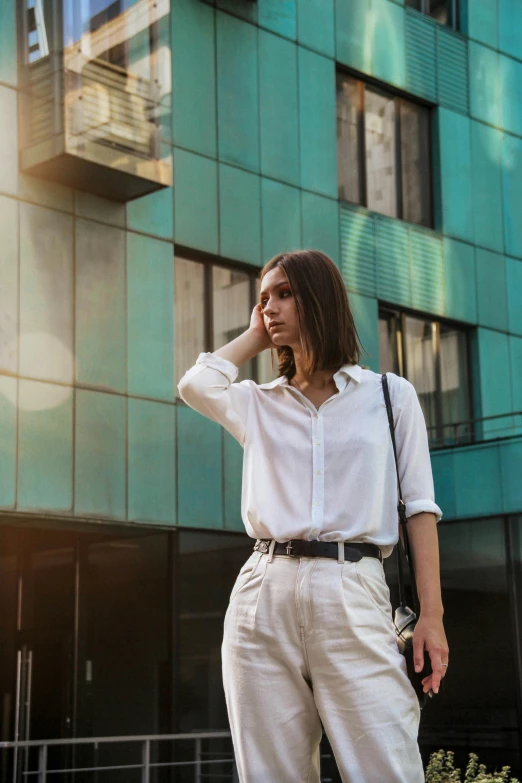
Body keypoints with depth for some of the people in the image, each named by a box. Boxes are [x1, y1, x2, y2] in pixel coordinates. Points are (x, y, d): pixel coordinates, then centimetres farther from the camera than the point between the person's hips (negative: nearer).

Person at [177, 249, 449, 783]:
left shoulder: (391, 395, 13)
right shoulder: (258, 404, 19)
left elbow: (419, 506, 7)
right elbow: (195, 385, -3)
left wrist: (432, 614, -3)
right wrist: (255, 336, 15)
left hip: (353, 591, -2)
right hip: (265, 593, 3)